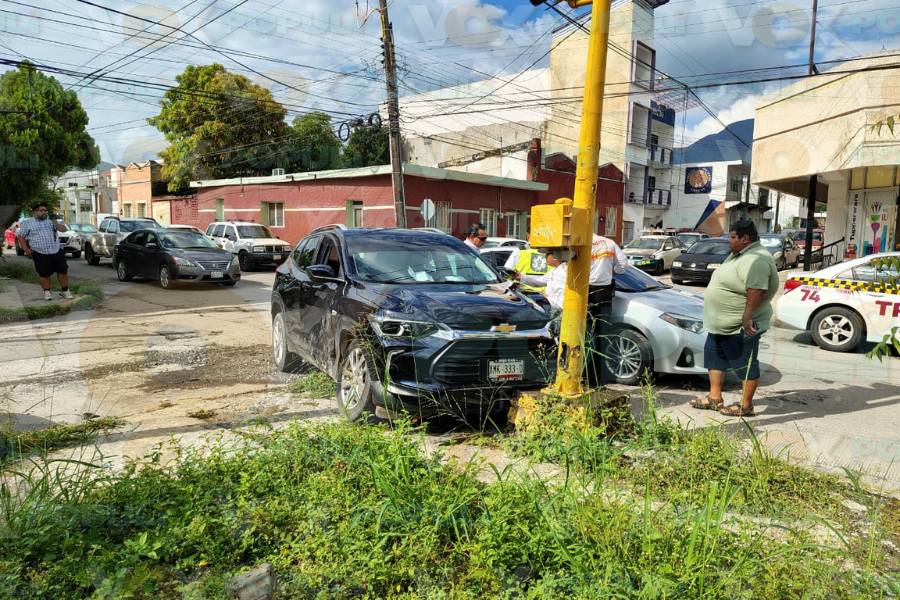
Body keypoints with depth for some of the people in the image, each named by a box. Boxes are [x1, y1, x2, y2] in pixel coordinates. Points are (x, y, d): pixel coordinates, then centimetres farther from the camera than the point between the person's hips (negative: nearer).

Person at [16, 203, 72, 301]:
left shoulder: (51, 220, 12)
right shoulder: (27, 223, 6)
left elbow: (63, 229, 6)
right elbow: (21, 236, 6)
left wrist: (55, 223, -13)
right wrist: (26, 249, -4)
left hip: (57, 251, 2)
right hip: (40, 253, -2)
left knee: (63, 270, 1)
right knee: (44, 273, -1)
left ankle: (65, 290, 13)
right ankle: (47, 291, 13)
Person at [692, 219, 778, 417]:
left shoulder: (755, 260, -22)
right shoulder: (739, 254, 13)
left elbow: (756, 291, -31)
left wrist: (747, 316, -34)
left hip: (742, 327, -11)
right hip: (721, 324, 11)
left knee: (746, 365, 2)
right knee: (715, 358, 17)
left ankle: (746, 406, 12)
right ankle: (714, 398, 27)